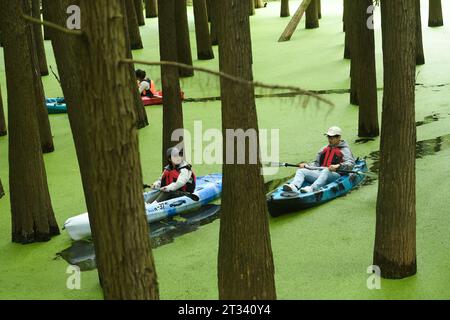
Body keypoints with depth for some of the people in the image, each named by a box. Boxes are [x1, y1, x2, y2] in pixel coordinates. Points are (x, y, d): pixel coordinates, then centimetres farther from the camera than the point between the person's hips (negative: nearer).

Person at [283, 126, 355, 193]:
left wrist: (338, 166, -27)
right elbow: (316, 163, 28)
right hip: (320, 173, 6)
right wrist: (306, 165, 7)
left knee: (326, 171, -39)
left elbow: (351, 164, -8)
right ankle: (294, 186, -42)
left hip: (334, 174, -6)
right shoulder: (324, 149, 26)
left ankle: (311, 189, -60)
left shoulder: (344, 150, 7)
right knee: (301, 171, -13)